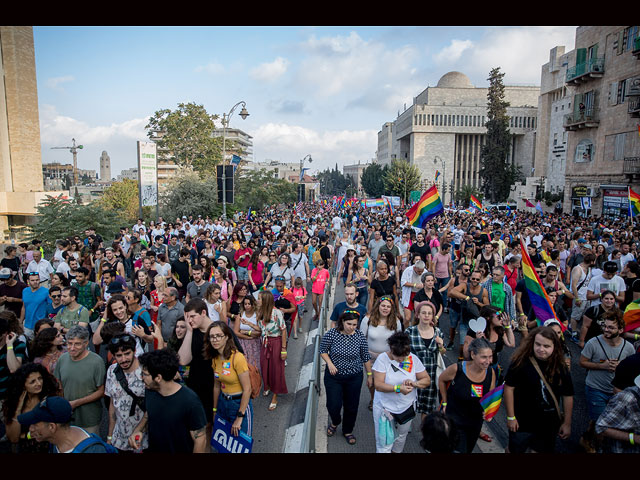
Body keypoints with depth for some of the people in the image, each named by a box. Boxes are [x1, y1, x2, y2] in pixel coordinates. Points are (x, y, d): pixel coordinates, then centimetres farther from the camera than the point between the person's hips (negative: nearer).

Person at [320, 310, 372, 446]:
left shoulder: (360, 336, -12)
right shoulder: (332, 334, -17)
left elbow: (366, 357, 0)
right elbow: (323, 350, -3)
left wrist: (370, 375, 5)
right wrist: (330, 363, -18)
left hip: (354, 377, 1)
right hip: (334, 376, -1)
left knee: (351, 406, 12)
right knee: (333, 405, 1)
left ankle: (348, 431, 39)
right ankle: (335, 422, 37)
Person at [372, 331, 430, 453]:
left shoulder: (413, 359, -10)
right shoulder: (382, 358, -19)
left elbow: (427, 380, -4)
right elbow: (378, 385, -22)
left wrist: (414, 383, -25)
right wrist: (398, 388, -35)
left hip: (407, 407, 4)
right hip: (385, 407, -3)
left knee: (401, 436, 25)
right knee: (384, 443, 1)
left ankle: (397, 451, 52)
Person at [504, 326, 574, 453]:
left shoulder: (560, 367, -9)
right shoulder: (521, 362, -21)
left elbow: (567, 395, 0)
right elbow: (509, 388, -16)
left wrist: (567, 423, 3)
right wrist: (510, 417, -13)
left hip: (549, 424, 3)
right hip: (522, 421, -3)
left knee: (541, 450, 22)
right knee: (515, 450, 16)